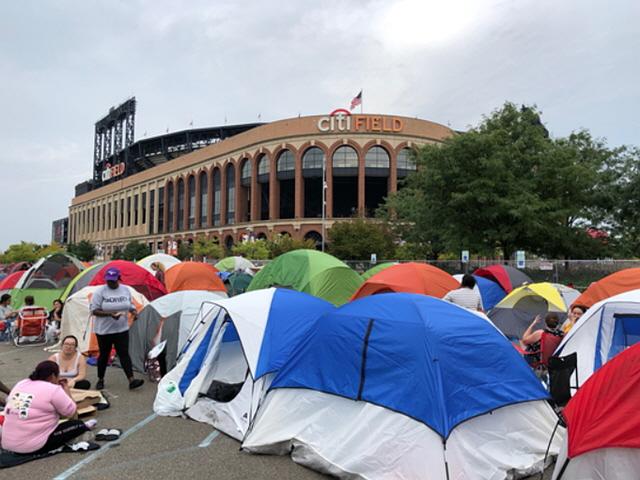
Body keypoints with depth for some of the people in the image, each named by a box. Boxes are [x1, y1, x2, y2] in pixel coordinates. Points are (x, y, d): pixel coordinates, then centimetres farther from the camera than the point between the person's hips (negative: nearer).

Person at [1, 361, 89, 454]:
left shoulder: (20, 384, 9)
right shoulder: (53, 389, -13)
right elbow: (71, 412, -5)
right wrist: (66, 389, 6)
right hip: (34, 446, -8)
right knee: (79, 425, 5)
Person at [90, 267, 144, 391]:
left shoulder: (125, 290, 2)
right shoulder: (100, 292, -10)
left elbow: (130, 305, 14)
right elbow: (94, 311, -12)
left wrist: (134, 311, -8)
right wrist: (109, 314, -26)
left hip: (122, 329, 2)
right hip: (104, 330, -2)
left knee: (124, 353, -3)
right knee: (104, 355, 11)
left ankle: (131, 380, -8)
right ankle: (100, 379, 29)